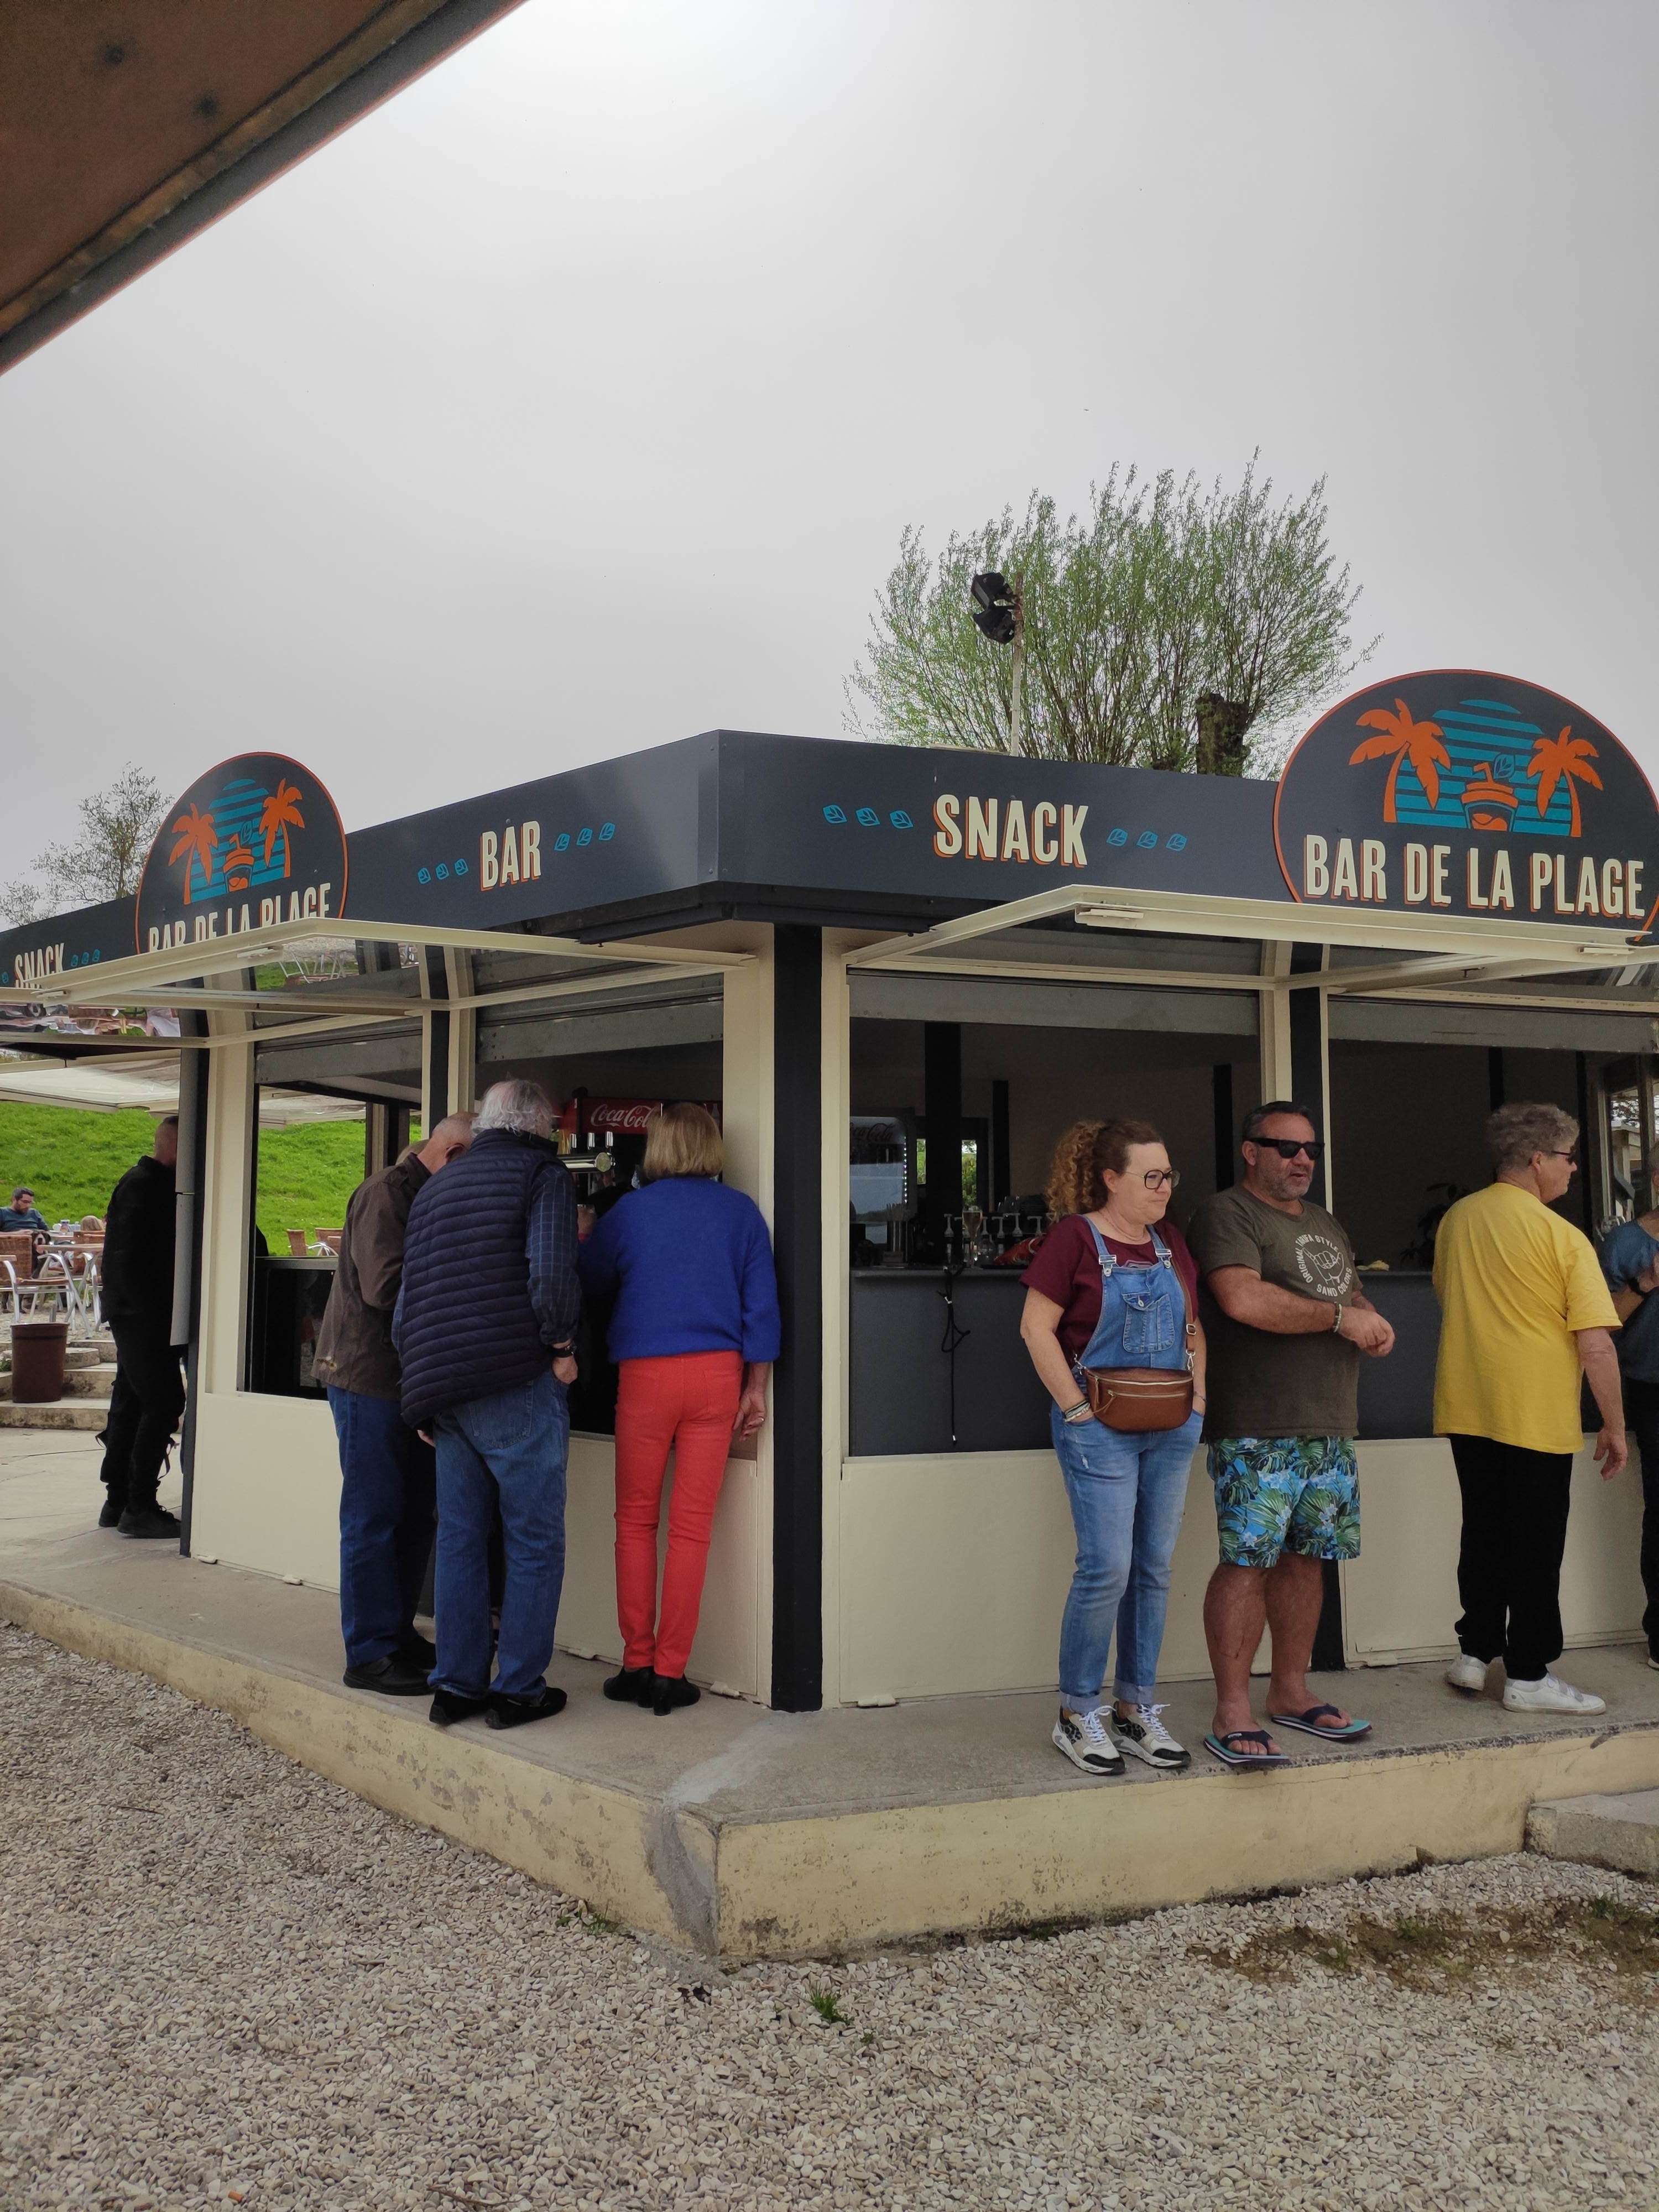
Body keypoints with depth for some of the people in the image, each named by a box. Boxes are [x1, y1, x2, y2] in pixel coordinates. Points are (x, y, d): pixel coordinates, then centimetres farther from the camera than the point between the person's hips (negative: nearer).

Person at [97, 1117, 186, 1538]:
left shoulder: (150, 1183, 16)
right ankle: (139, 1507, -5)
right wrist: (155, 1314, -22)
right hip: (143, 1316, -10)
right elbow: (131, 1257, -21)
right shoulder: (144, 1185, -14)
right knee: (163, 1404, -9)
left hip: (136, 1317, 10)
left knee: (130, 1405, 13)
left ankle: (118, 1502, 19)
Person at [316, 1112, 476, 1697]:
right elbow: (385, 1284, -25)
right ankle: (371, 1654, 4)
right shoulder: (385, 1194, -15)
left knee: (414, 1512, 13)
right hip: (369, 1376, -9)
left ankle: (397, 1632, 24)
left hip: (413, 1380, 9)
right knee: (374, 1517, -3)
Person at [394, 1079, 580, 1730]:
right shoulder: (542, 1174, -3)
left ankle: (456, 1685, 17)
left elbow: (405, 1308, 19)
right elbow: (551, 1274, -19)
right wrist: (560, 1345, -4)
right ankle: (519, 1689, 7)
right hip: (518, 1387, -7)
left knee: (460, 1539, 12)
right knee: (533, 1541, 2)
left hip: (445, 1395, 7)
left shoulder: (434, 1189, 20)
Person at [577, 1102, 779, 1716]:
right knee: (692, 1526, 4)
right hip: (717, 1372, 1)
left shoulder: (629, 1211, 2)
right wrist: (755, 1387, 5)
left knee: (635, 1520, 10)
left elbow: (588, 1283, 15)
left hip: (646, 1372, -1)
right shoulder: (740, 1211, 5)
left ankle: (638, 1665, 10)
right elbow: (762, 1303, 1)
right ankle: (670, 1674, 7)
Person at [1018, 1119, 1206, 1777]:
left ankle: (1136, 1710, 21)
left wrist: (1197, 1395, 8)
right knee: (1107, 1568, -8)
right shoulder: (1075, 1236, -9)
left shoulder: (1170, 1242, 11)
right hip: (1102, 1429, -6)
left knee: (1154, 1569, 10)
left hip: (1172, 1428, 7)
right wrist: (1077, 1407, -13)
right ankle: (1077, 1715, 8)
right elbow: (1036, 1328, -11)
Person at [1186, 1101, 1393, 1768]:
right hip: (1258, 1430, -8)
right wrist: (1341, 1318, -14)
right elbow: (1243, 1299, -22)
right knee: (1246, 1560, -8)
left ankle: (1291, 1691, 25)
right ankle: (1232, 1714, -3)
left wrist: (1375, 1322, 4)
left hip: (1330, 1425, 8)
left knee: (1305, 1557, 13)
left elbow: (1352, 1294, 30)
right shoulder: (1227, 1214, -7)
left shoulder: (1324, 1223, 21)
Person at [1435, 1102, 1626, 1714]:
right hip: (1536, 1416, -5)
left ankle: (1474, 1653, 23)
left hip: (1466, 1411, 5)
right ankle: (1528, 1675, 13)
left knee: (1483, 1534, 17)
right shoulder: (1563, 1237, -14)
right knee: (1535, 1548, 6)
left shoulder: (1455, 1220, 3)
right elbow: (1596, 1347, -15)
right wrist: (1615, 1426, -6)